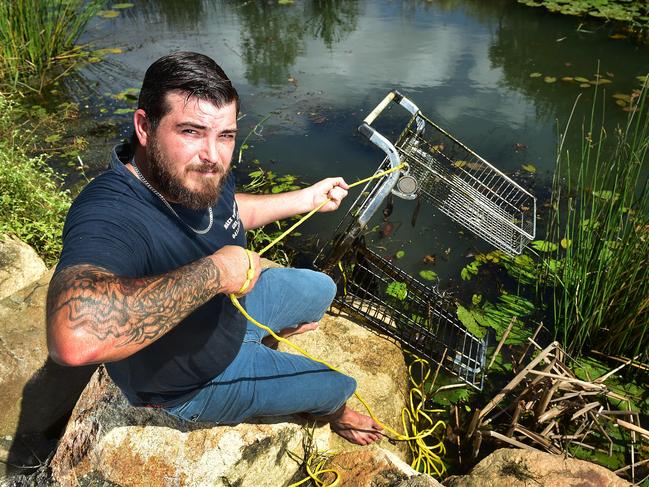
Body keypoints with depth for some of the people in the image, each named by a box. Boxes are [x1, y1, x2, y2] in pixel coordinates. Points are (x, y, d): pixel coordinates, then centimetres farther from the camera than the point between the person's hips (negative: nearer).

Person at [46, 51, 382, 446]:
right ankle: (334, 414, 50)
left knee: (322, 289, 24)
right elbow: (75, 339, -62)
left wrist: (309, 198, 12)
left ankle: (263, 340, 52)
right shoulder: (108, 216, -43)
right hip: (194, 383, -6)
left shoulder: (198, 173, -18)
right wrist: (216, 271, -50)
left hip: (229, 302, 7)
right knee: (337, 385, 10)